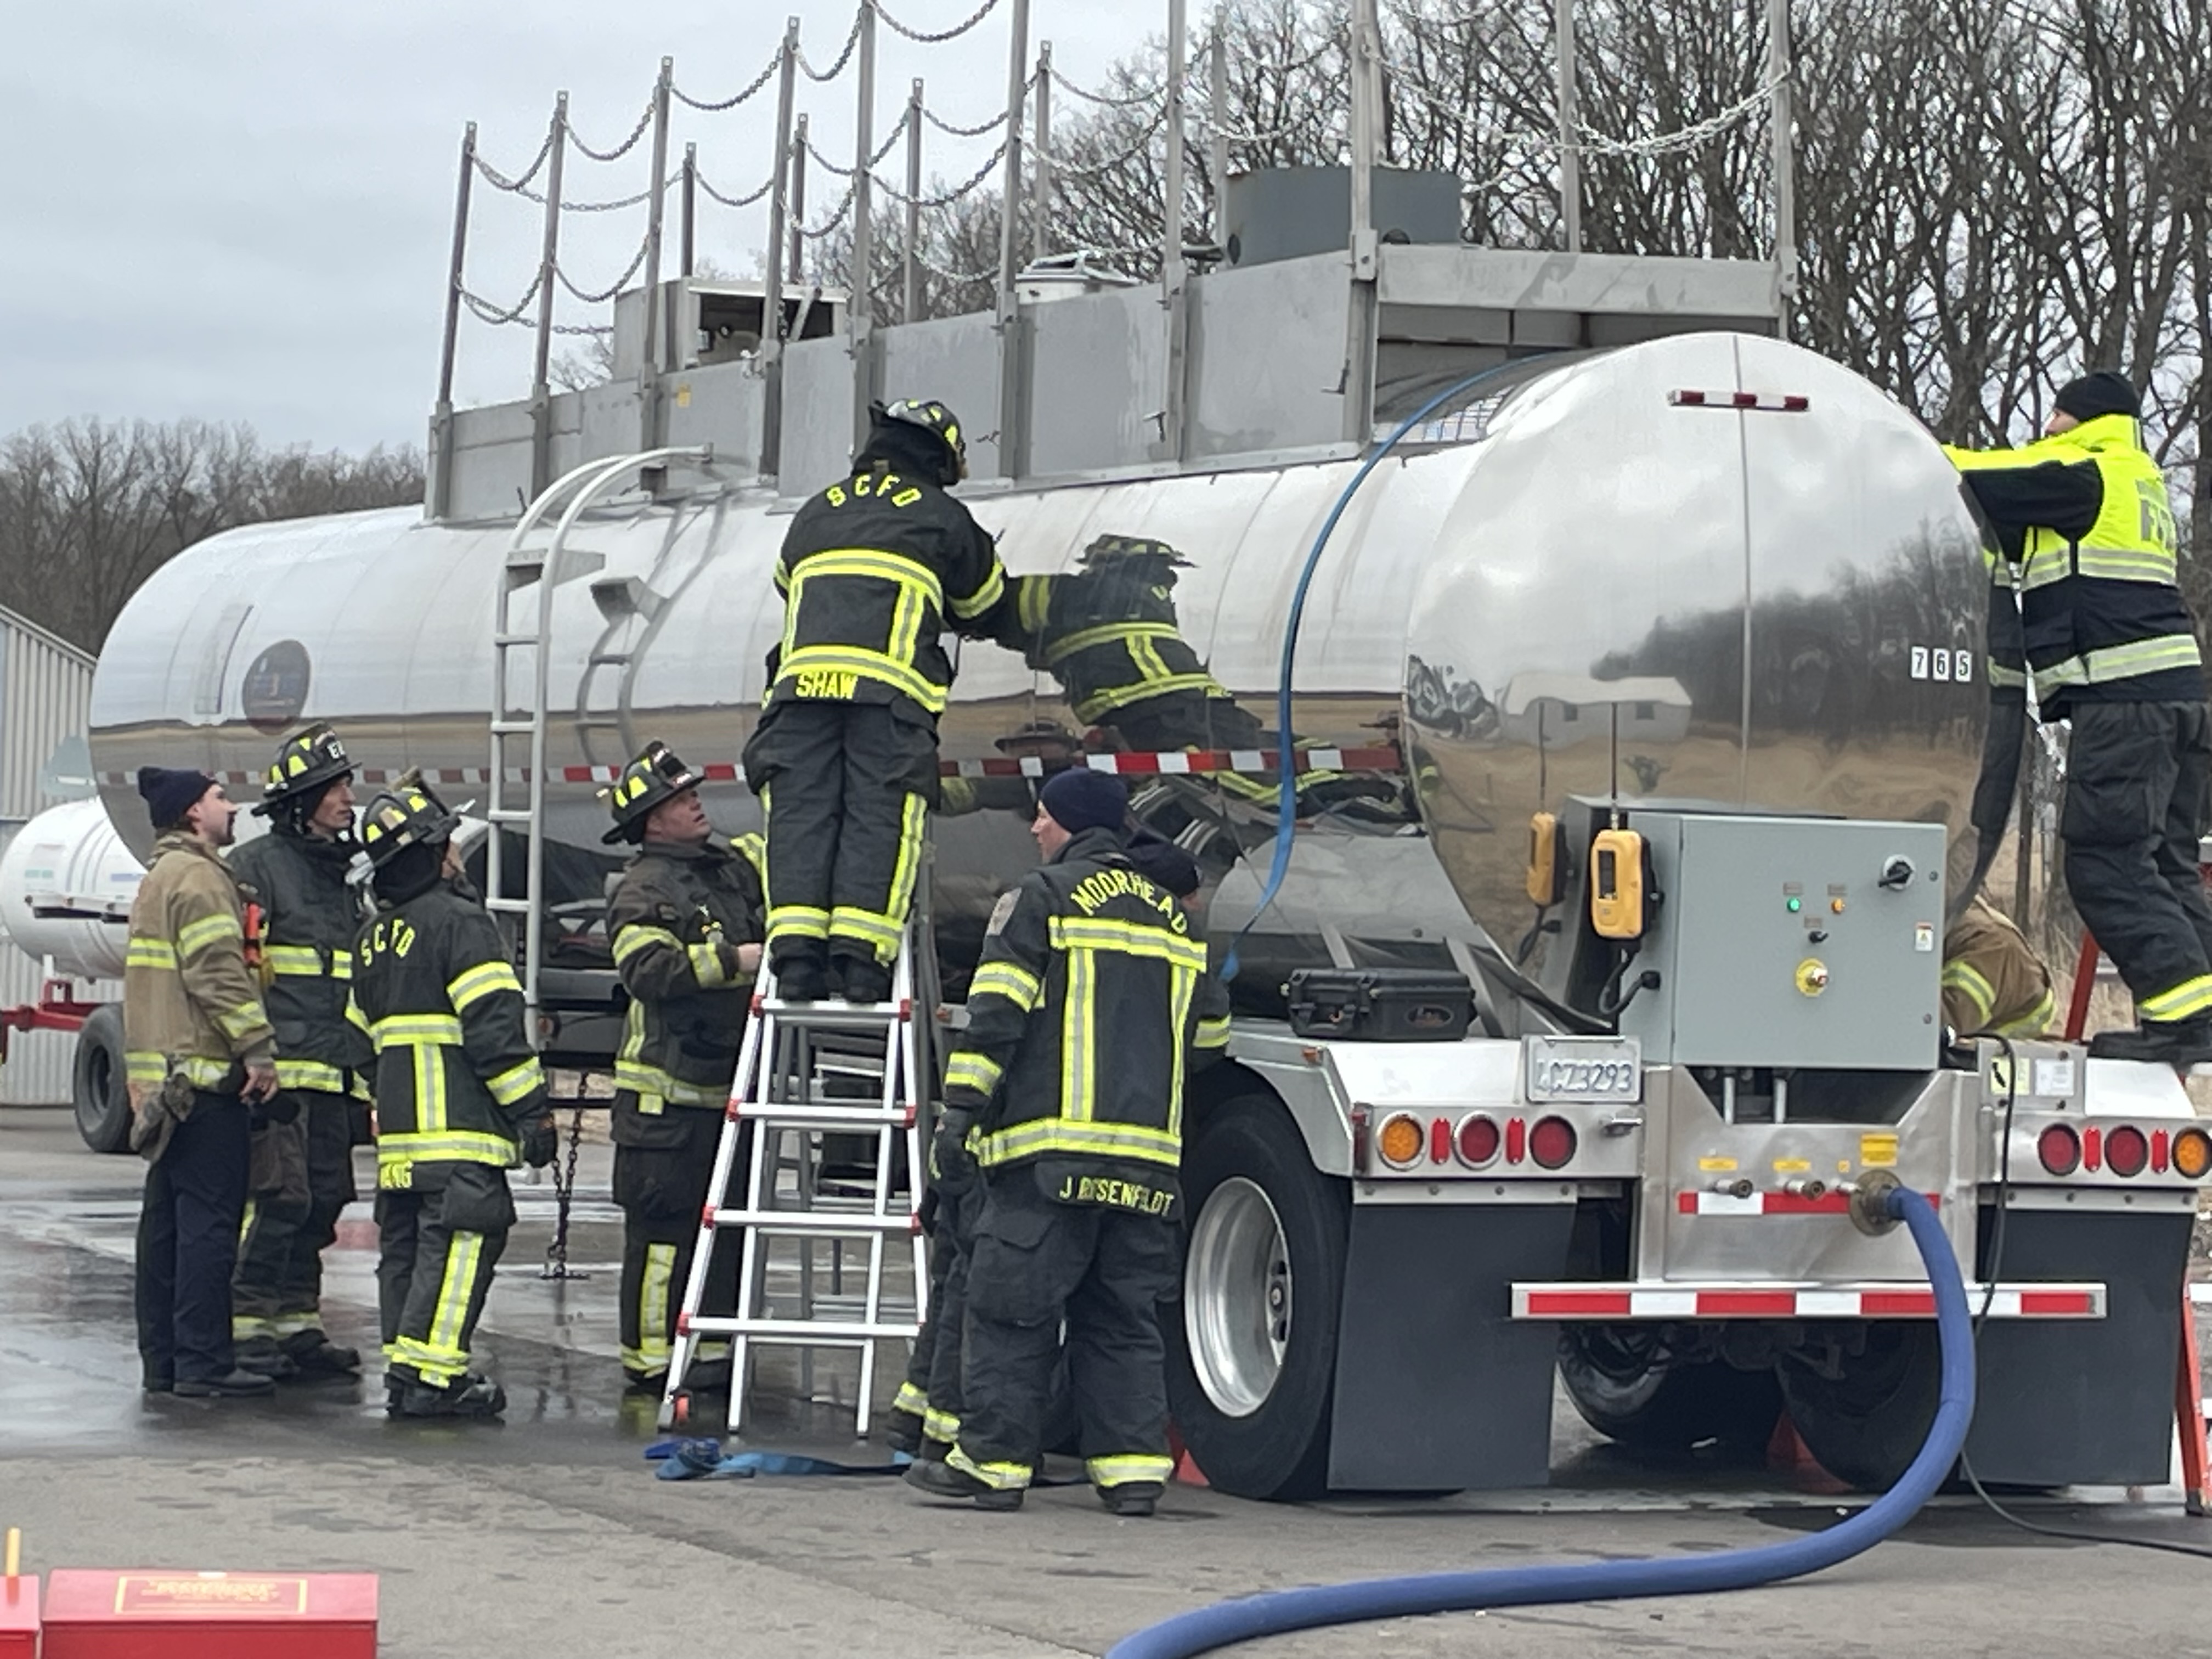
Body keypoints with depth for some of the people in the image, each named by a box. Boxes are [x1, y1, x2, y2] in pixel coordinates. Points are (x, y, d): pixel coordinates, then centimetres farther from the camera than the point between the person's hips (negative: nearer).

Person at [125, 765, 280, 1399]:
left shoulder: (159, 878, 22)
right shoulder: (198, 877, -11)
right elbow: (219, 972, -20)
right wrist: (258, 1049, -19)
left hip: (161, 1078, 11)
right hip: (204, 1074, -11)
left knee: (167, 1220, 11)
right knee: (210, 1220, -10)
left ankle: (162, 1360, 14)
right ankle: (204, 1363, -12)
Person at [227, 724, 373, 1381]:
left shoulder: (346, 873, 21)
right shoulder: (257, 865, -3)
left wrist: (367, 1072, 24)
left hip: (337, 1073, 8)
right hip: (283, 1067, -8)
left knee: (325, 1199, 7)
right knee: (282, 1197, -13)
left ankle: (297, 1324, 14)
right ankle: (246, 1323, -7)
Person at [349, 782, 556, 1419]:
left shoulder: (374, 937, 18)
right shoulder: (459, 922, -9)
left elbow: (361, 1031, 24)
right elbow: (494, 1025, -15)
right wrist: (531, 1109, -13)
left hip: (398, 1128, 9)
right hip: (459, 1125, -9)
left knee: (406, 1246, 11)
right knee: (461, 1242, -11)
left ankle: (405, 1375, 12)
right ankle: (430, 1373, -18)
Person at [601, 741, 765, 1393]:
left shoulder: (734, 866, 14)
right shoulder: (642, 892, -8)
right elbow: (649, 969, -22)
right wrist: (735, 961, -25)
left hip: (725, 1086, 8)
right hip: (666, 1093, -8)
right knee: (663, 1224, -6)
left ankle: (712, 1349, 16)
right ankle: (650, 1356, -2)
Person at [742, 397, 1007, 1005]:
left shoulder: (815, 514, 27)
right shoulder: (939, 516, 17)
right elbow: (983, 603, 30)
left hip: (803, 677, 3)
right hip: (890, 687, -3)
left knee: (802, 814, -1)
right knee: (879, 818, -5)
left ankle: (797, 955, -12)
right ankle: (860, 954, -17)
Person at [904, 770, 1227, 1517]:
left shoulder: (1043, 897, 0)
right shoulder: (1174, 917, 19)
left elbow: (997, 1014, -7)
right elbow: (1203, 1031, 26)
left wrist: (961, 1111, -7)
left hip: (1050, 1147, -6)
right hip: (1147, 1156, 6)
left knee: (1012, 1307, -1)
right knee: (1125, 1316, 9)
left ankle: (993, 1461, -1)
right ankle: (1133, 1467, 3)